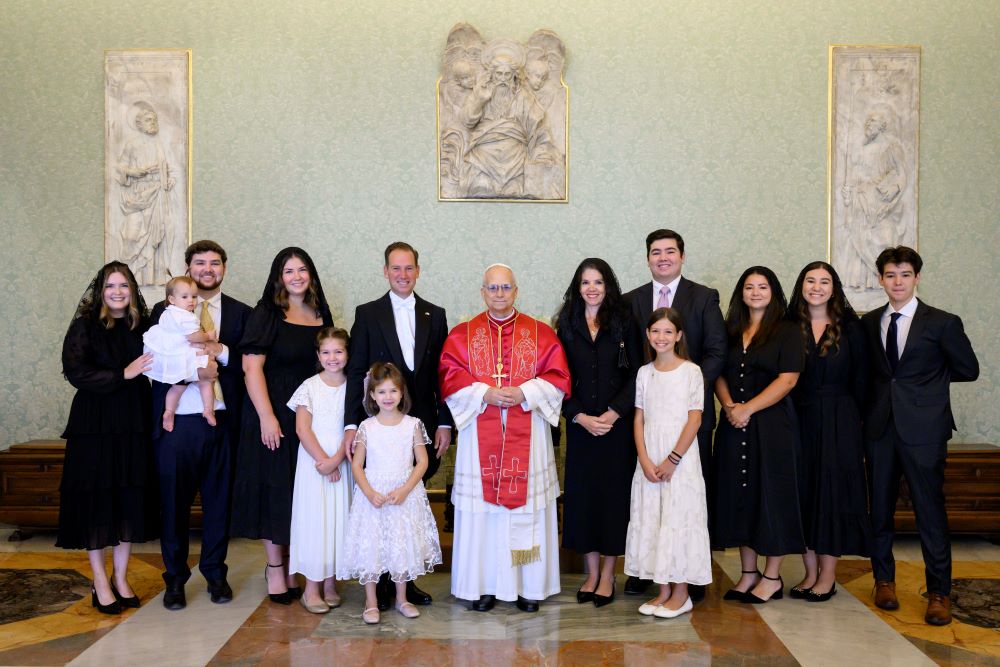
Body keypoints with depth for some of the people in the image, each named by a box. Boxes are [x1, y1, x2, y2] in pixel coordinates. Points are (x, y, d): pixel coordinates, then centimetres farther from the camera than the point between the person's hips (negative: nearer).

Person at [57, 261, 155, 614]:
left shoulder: (143, 326, 7)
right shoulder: (84, 326, -2)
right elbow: (75, 371, -12)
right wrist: (122, 375, -18)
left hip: (134, 424, 3)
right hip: (95, 424, -3)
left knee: (131, 496, 6)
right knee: (96, 497, 2)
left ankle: (120, 577, 20)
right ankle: (100, 582, 15)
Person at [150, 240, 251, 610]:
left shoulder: (241, 313, 8)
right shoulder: (165, 311, 7)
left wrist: (221, 352, -15)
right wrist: (192, 371, -16)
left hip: (222, 421, 1)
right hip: (176, 421, 0)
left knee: (219, 500, 9)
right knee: (173, 501, 6)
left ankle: (215, 572, 25)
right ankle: (175, 577, 21)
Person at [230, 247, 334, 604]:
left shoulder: (321, 316, 9)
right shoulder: (266, 314, -5)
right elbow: (252, 367, -12)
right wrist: (267, 417, -18)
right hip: (274, 414, -4)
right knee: (274, 487, 3)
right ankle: (275, 568, 16)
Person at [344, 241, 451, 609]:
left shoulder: (435, 314, 9)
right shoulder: (367, 313, 3)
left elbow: (441, 373, 8)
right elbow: (356, 372, -1)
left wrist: (444, 423, 3)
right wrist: (351, 423, -8)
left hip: (423, 424, 2)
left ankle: (406, 580, 21)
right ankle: (381, 583, 17)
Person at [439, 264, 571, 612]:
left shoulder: (541, 333, 6)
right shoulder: (462, 334, 7)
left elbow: (558, 377, 1)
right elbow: (450, 378, -1)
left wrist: (524, 393, -14)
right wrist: (485, 393, -14)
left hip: (527, 437, 0)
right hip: (480, 436, 0)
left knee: (528, 507, 3)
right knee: (482, 509, 3)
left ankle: (529, 585, 15)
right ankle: (484, 585, 15)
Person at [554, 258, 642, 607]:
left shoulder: (624, 322, 2)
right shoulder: (566, 325, 6)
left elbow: (636, 374, -2)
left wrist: (612, 413, -12)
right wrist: (581, 417, -9)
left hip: (618, 423, -1)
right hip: (580, 424, 2)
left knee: (614, 492, 2)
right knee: (582, 492, 5)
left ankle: (608, 574, 14)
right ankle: (591, 573, 17)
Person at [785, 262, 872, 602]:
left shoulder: (850, 326, 2)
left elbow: (860, 378, 1)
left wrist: (854, 418, -5)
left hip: (839, 421, -2)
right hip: (799, 419, 2)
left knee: (833, 491, 1)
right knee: (803, 491, 5)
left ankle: (828, 576, 10)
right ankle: (810, 573, 15)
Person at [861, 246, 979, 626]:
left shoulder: (942, 323, -1)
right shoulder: (869, 323, 9)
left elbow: (968, 369, 6)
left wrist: (929, 378, 8)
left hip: (923, 430, -3)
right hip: (880, 427, 3)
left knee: (930, 511, 1)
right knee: (880, 508, 10)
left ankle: (939, 594, 12)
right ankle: (884, 580, 25)